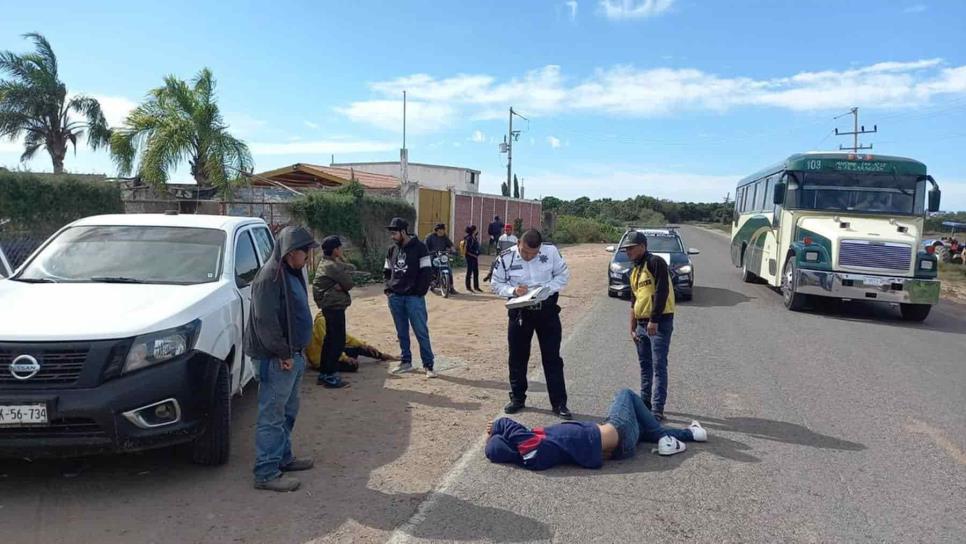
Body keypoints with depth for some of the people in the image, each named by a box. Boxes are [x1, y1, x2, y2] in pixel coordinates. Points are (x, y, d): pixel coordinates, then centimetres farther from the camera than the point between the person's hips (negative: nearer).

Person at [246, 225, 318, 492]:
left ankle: (283, 457, 33)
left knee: (288, 411, 19)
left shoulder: (292, 274, 14)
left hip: (293, 355, 10)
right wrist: (283, 353, -19)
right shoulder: (270, 276, -17)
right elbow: (265, 321, -22)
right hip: (277, 359, -10)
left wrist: (297, 351, 15)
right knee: (272, 415, -2)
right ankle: (266, 473, 5)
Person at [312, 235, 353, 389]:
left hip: (331, 307, 11)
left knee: (330, 340, 15)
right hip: (335, 307, -11)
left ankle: (324, 374, 23)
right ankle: (330, 377, -3)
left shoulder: (330, 263, 14)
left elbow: (351, 269, 5)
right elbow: (350, 283, -17)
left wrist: (341, 285, -12)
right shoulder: (332, 266, -18)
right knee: (338, 342, -6)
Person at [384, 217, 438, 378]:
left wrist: (420, 292, -12)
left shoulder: (419, 248, -7)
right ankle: (406, 362, 22)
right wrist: (388, 288, 7)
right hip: (395, 297, 6)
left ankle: (428, 365, 1)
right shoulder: (392, 250, 11)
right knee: (401, 333, 11)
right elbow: (387, 272, 21)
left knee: (421, 332, -4)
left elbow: (427, 272, -9)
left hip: (414, 298, -6)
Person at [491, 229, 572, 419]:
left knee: (552, 358, 4)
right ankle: (517, 398, 28)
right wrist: (513, 291, -20)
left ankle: (559, 403, 13)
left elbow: (563, 274, 0)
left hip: (547, 310, 0)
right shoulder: (505, 258, -11)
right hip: (519, 312, 1)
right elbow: (497, 284, -1)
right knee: (517, 358, 11)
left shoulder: (551, 251, -11)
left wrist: (548, 289, -16)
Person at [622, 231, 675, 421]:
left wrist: (654, 320, -21)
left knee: (659, 366, -8)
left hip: (659, 322, -9)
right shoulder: (635, 271, 17)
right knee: (645, 365, 15)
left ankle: (657, 409, -6)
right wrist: (633, 328, 18)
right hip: (642, 324, 9)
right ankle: (646, 402, 26)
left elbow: (662, 291, -19)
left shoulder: (655, 262, -10)